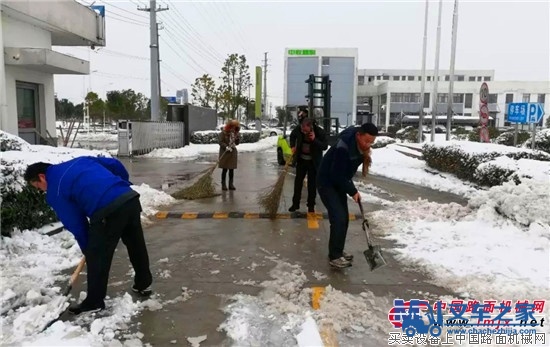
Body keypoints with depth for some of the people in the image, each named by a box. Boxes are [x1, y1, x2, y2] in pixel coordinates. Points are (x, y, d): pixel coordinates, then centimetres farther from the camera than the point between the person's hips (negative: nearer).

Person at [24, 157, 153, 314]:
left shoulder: (54, 193, 9)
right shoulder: (80, 160, 26)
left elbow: (75, 225, 9)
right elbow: (115, 164, 22)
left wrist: (87, 249, 22)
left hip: (108, 211, -7)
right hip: (131, 198, 8)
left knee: (97, 256, 11)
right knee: (137, 244, 23)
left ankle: (94, 301, 26)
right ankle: (144, 284, 40)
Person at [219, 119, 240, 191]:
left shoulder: (235, 133, 5)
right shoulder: (223, 133, -9)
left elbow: (237, 143, 8)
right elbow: (221, 142, -12)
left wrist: (238, 138, -12)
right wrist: (226, 147, -25)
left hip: (233, 153, 4)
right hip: (225, 153, -4)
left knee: (232, 169, 8)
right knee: (224, 169, 1)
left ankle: (231, 184, 17)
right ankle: (223, 184, 9)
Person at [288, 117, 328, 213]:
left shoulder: (320, 132, -22)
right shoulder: (298, 128, -13)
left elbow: (325, 146, -20)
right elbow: (293, 136, 8)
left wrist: (315, 140, -33)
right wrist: (293, 146, -7)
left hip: (314, 161, -3)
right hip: (301, 159, 3)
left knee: (312, 183, 4)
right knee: (298, 181, 9)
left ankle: (311, 205, 17)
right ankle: (295, 203, 21)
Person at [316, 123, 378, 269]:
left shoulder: (360, 146, -5)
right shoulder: (343, 147, -32)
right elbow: (337, 175, -27)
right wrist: (353, 191, -20)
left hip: (339, 183, 9)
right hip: (327, 183, -9)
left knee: (344, 218, 10)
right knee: (338, 218, -13)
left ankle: (338, 251, 25)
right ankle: (334, 257, -1)